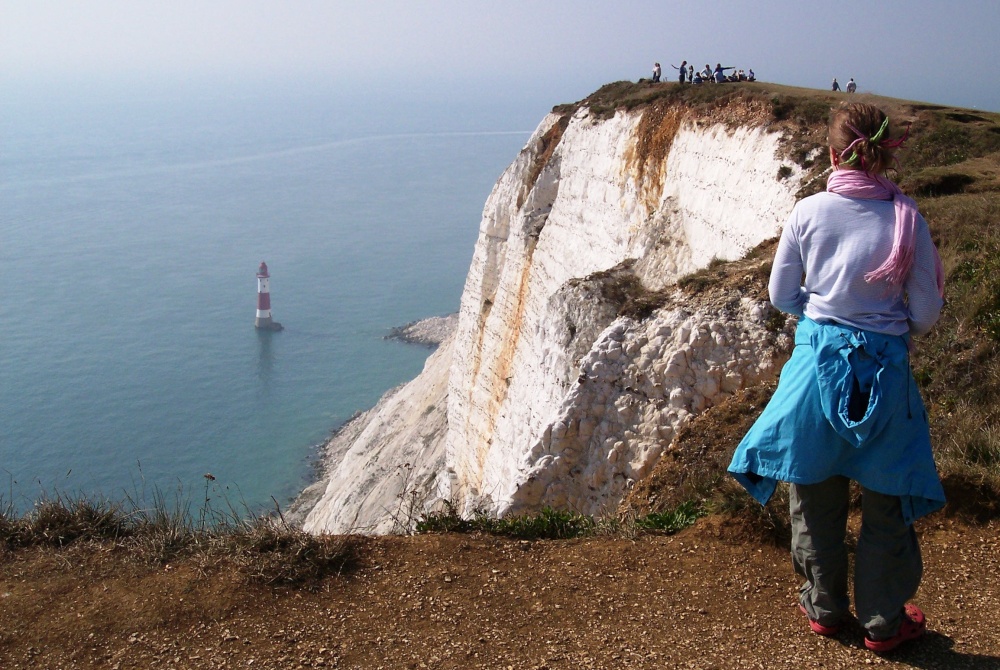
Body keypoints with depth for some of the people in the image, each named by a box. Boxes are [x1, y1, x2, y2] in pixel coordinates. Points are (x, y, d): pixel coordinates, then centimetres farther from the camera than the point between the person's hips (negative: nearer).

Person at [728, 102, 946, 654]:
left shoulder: (807, 213, -8)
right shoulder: (908, 220, -9)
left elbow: (781, 295, 0)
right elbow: (926, 313, -3)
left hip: (817, 360, 1)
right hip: (884, 370, 0)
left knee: (815, 494, 17)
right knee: (886, 501, 14)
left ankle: (824, 607, 32)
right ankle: (883, 621, 27)